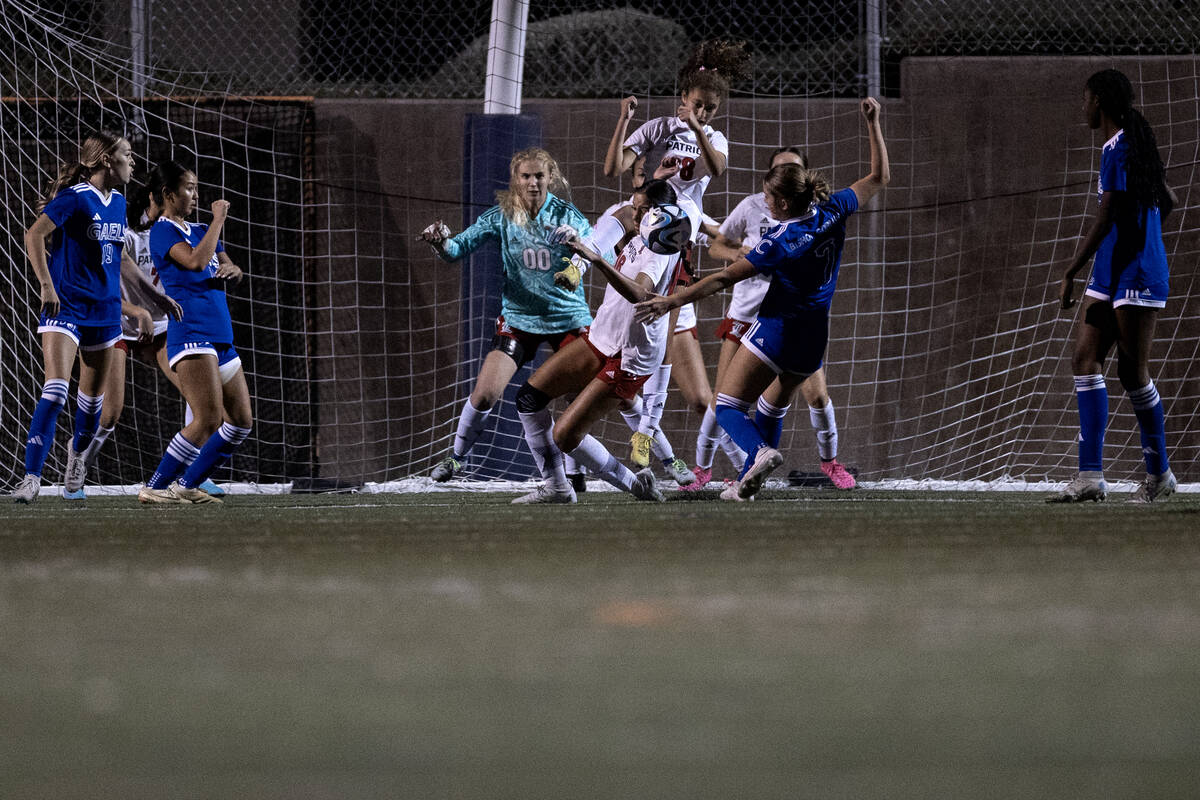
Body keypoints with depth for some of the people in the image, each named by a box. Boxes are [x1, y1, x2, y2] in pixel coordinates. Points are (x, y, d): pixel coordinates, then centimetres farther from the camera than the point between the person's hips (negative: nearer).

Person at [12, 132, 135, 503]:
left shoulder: (118, 202, 10)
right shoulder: (75, 198, -14)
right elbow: (34, 235, -20)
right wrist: (47, 285, -26)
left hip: (104, 308, 7)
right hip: (66, 306, -7)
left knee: (93, 393, 14)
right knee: (56, 388, -19)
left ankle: (78, 452, 43)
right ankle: (32, 476, -20)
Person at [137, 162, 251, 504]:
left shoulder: (200, 230, 21)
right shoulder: (163, 231, -5)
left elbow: (232, 271, 22)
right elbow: (196, 261, -21)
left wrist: (231, 269, -2)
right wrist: (219, 220, -13)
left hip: (220, 335, 9)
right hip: (191, 332, -9)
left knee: (241, 421, 8)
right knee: (209, 419, -19)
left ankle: (187, 485, 12)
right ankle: (155, 487, -13)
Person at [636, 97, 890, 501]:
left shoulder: (780, 243, -22)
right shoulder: (833, 214, -7)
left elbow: (724, 278, -23)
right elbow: (879, 177, 7)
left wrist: (672, 301, -21)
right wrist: (873, 123, 9)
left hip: (776, 329, -7)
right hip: (814, 337, 7)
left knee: (727, 407, -2)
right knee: (772, 406, 24)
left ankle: (762, 452, -31)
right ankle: (747, 484, 24)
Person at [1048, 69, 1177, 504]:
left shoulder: (1119, 150, -16)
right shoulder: (1131, 145, 14)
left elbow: (1104, 220, -20)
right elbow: (1167, 202, 24)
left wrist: (1070, 273, -17)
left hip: (1136, 274, -10)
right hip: (1110, 273, 10)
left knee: (1132, 371, -4)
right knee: (1085, 360, 2)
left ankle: (1159, 474, 8)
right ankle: (1090, 475, -2)